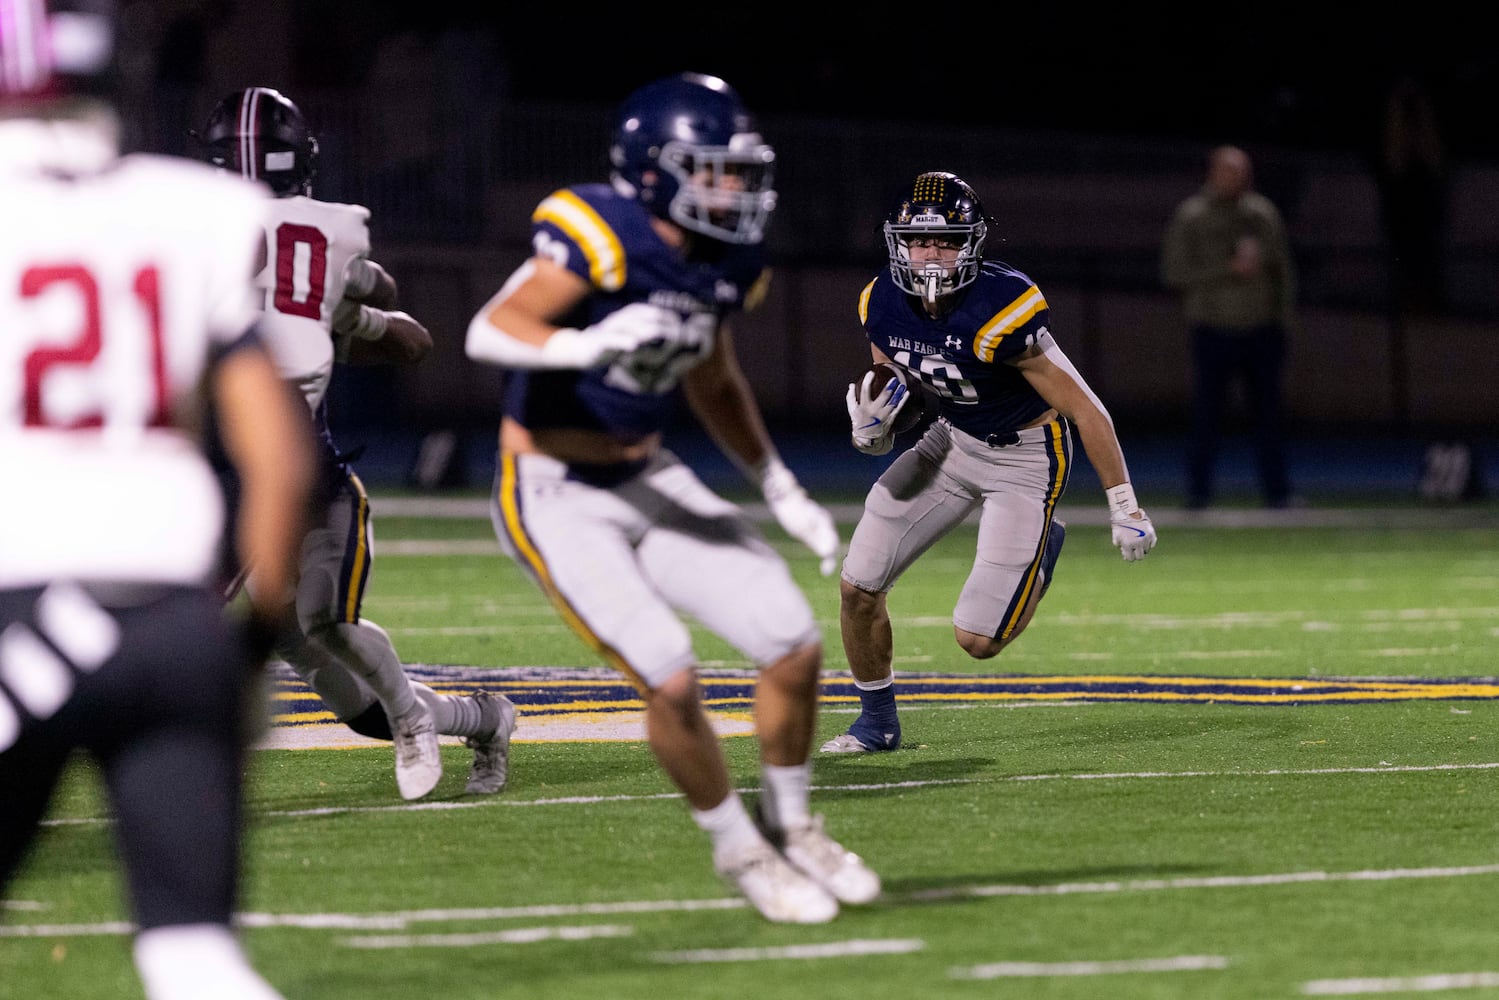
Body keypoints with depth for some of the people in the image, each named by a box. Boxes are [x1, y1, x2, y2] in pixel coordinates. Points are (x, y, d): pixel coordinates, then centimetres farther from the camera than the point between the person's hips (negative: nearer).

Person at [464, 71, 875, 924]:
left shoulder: (728, 262, 2)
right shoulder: (604, 239, -22)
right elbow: (489, 332, -31)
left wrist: (783, 489, 12)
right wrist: (588, 346, -48)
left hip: (651, 483, 7)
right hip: (556, 502, -7)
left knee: (796, 646, -3)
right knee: (670, 678, -19)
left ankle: (791, 825, 22)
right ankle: (740, 850, 5)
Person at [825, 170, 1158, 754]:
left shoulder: (999, 312, -31)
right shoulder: (883, 306, -11)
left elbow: (1084, 410, -22)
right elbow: (890, 402, 5)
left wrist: (1124, 510, -18)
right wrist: (871, 426, -21)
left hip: (1026, 459, -6)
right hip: (953, 443, 6)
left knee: (978, 639, -9)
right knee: (858, 588, -1)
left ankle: (1041, 551, 21)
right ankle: (877, 722, 22)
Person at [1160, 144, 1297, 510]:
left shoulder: (1264, 212, 11)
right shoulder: (1189, 217, -2)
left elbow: (1283, 269, 16)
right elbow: (1176, 275, -8)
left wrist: (1284, 321, 8)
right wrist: (1230, 270, -13)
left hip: (1262, 328, 3)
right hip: (1213, 329, -3)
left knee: (1269, 414, 3)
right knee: (1207, 414, -4)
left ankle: (1277, 492, 7)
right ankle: (1199, 490, 3)